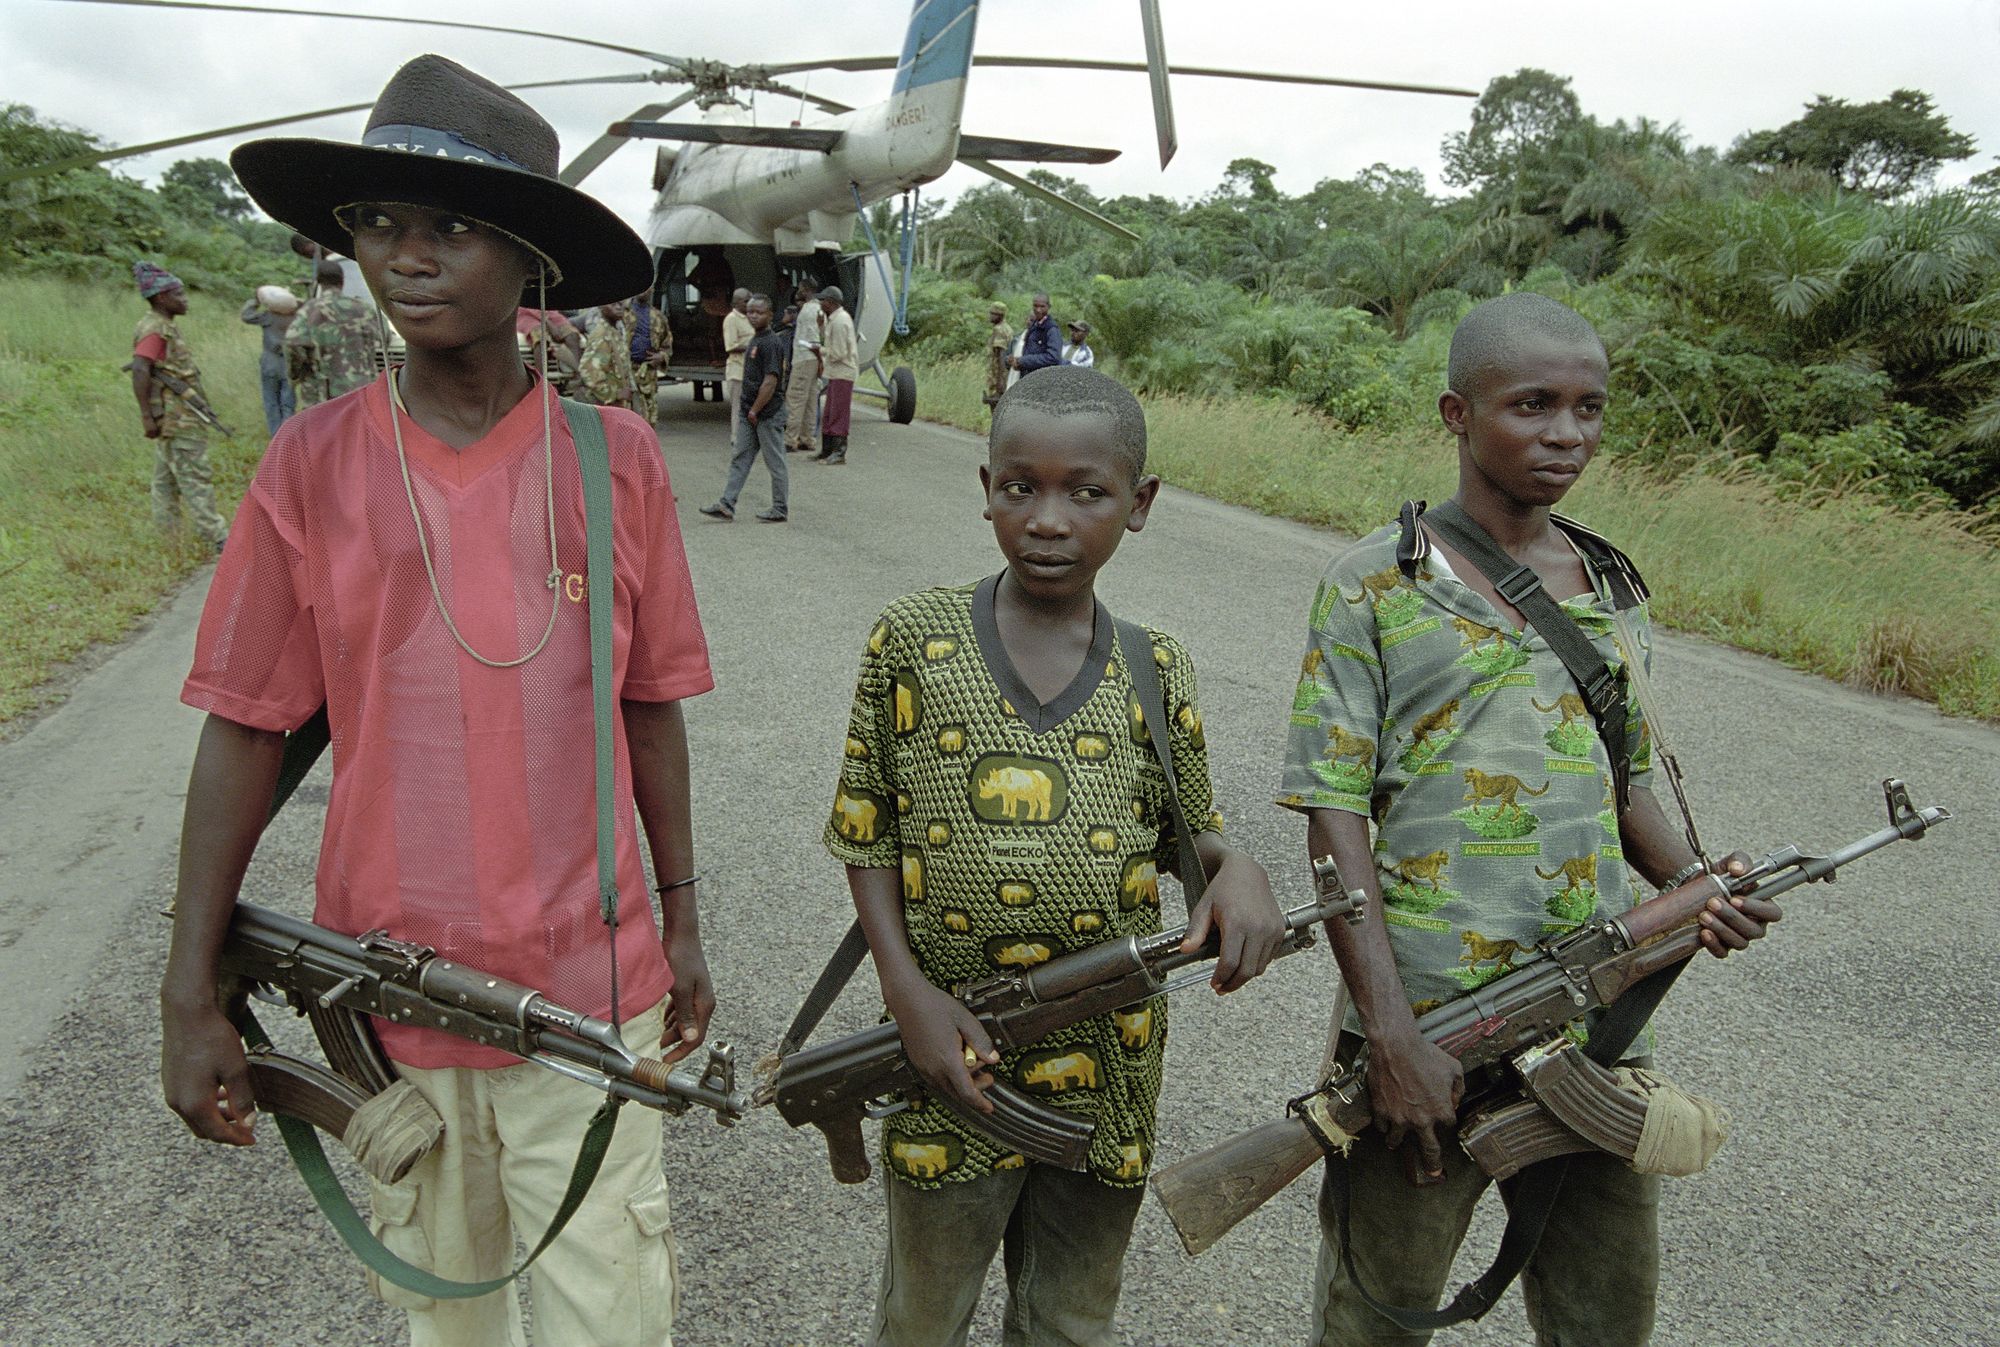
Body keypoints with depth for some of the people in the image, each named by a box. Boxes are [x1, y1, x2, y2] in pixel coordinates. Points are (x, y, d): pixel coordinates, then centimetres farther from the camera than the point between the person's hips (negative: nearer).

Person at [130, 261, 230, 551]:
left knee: (167, 478, 14)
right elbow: (140, 371, -26)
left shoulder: (166, 327, 15)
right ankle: (217, 537, -7)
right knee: (195, 477, -8)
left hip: (178, 416, 10)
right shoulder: (154, 329, -15)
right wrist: (146, 416, -27)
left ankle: (166, 534, 22)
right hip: (176, 418, -10)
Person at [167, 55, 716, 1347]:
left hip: (589, 981, 0)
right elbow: (245, 727, -2)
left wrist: (682, 921, 8)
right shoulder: (315, 461, -5)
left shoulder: (616, 456, -5)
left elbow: (649, 706, 3)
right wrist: (192, 995, -2)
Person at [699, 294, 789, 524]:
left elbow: (770, 382, -21)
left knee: (775, 462, 1)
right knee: (740, 459, 7)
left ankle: (780, 509, 10)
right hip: (749, 411, 9)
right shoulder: (755, 340, 14)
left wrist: (755, 410, -17)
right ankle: (727, 505, 7)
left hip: (768, 413, -9)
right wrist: (746, 408, 16)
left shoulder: (771, 343, -15)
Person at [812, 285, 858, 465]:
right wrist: (822, 325, 8)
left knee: (839, 414, -6)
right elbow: (828, 341, 20)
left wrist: (821, 351, -9)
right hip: (835, 372, 10)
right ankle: (827, 450, 21)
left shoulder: (840, 321, -18)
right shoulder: (833, 318, 14)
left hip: (842, 372, -10)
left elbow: (839, 353, -21)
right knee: (829, 414, 14)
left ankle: (839, 452, -2)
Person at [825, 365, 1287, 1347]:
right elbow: (867, 830, -2)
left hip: (1106, 1070, 2)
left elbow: (1187, 829, 9)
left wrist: (1236, 869, -15)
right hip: (950, 1056, -1)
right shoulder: (913, 639, -7)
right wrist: (907, 987, -13)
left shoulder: (1156, 671, -3)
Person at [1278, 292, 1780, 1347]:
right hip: (1424, 1033, -5)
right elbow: (1334, 817, -11)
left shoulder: (1613, 593, 9)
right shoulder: (1375, 587, -7)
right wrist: (1392, 1037, -17)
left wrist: (1691, 878, -3)